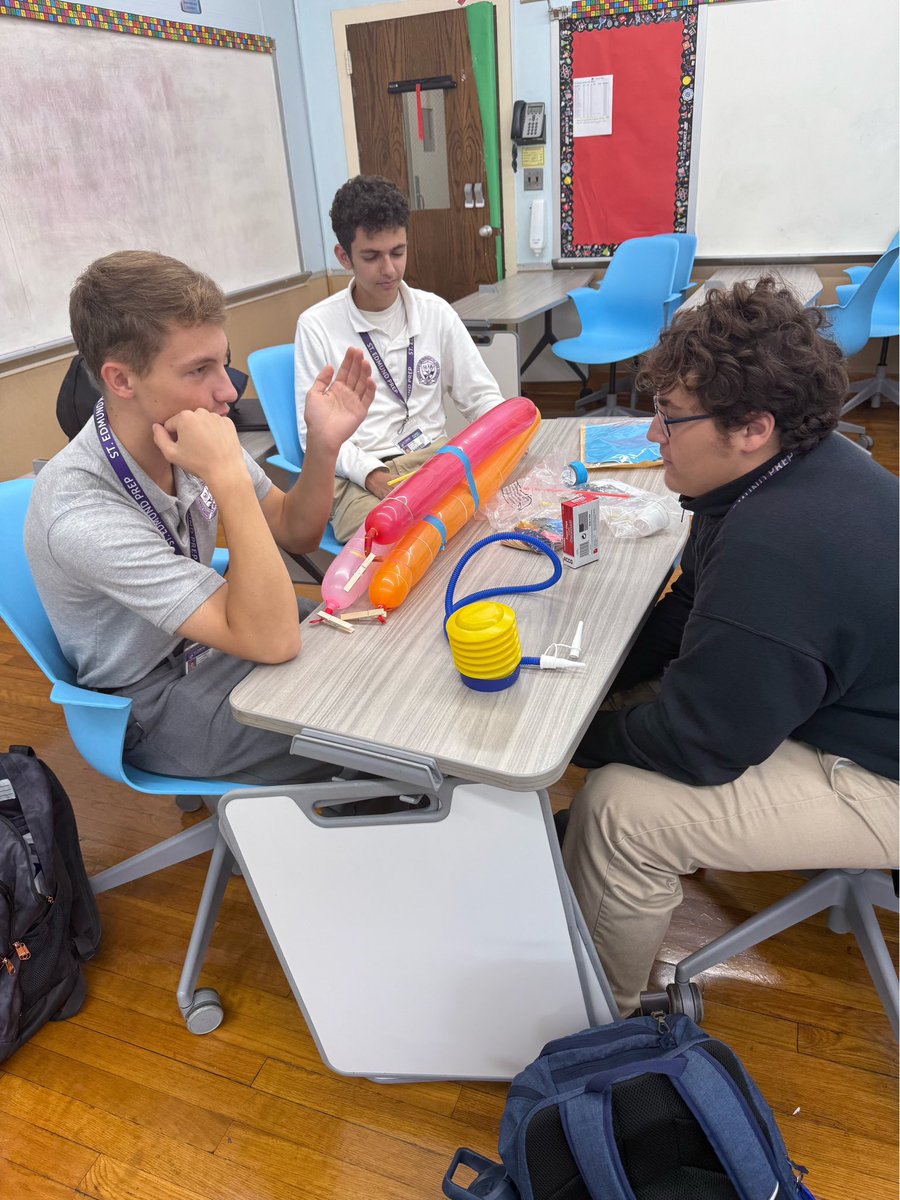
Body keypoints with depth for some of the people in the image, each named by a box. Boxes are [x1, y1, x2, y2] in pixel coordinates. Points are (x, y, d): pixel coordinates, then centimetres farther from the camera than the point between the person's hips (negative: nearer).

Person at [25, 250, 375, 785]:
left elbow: (297, 534, -2)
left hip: (207, 638, 7)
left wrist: (324, 444, -20)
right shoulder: (81, 514, -33)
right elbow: (273, 641, -36)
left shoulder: (184, 431, -14)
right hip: (157, 706, -6)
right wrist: (230, 478, -40)